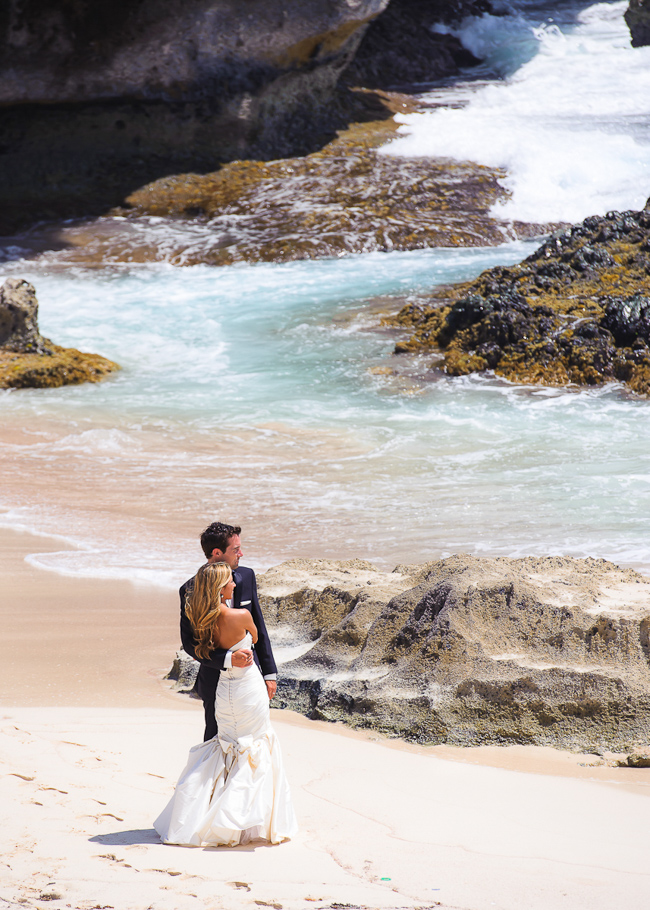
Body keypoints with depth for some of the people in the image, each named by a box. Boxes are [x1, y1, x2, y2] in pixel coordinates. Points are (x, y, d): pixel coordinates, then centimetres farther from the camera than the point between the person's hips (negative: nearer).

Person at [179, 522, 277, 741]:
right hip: (215, 680, -4)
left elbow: (258, 627, 7)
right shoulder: (191, 590, -13)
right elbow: (189, 643, -13)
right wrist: (229, 659, -26)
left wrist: (269, 672, 6)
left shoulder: (246, 577, 0)